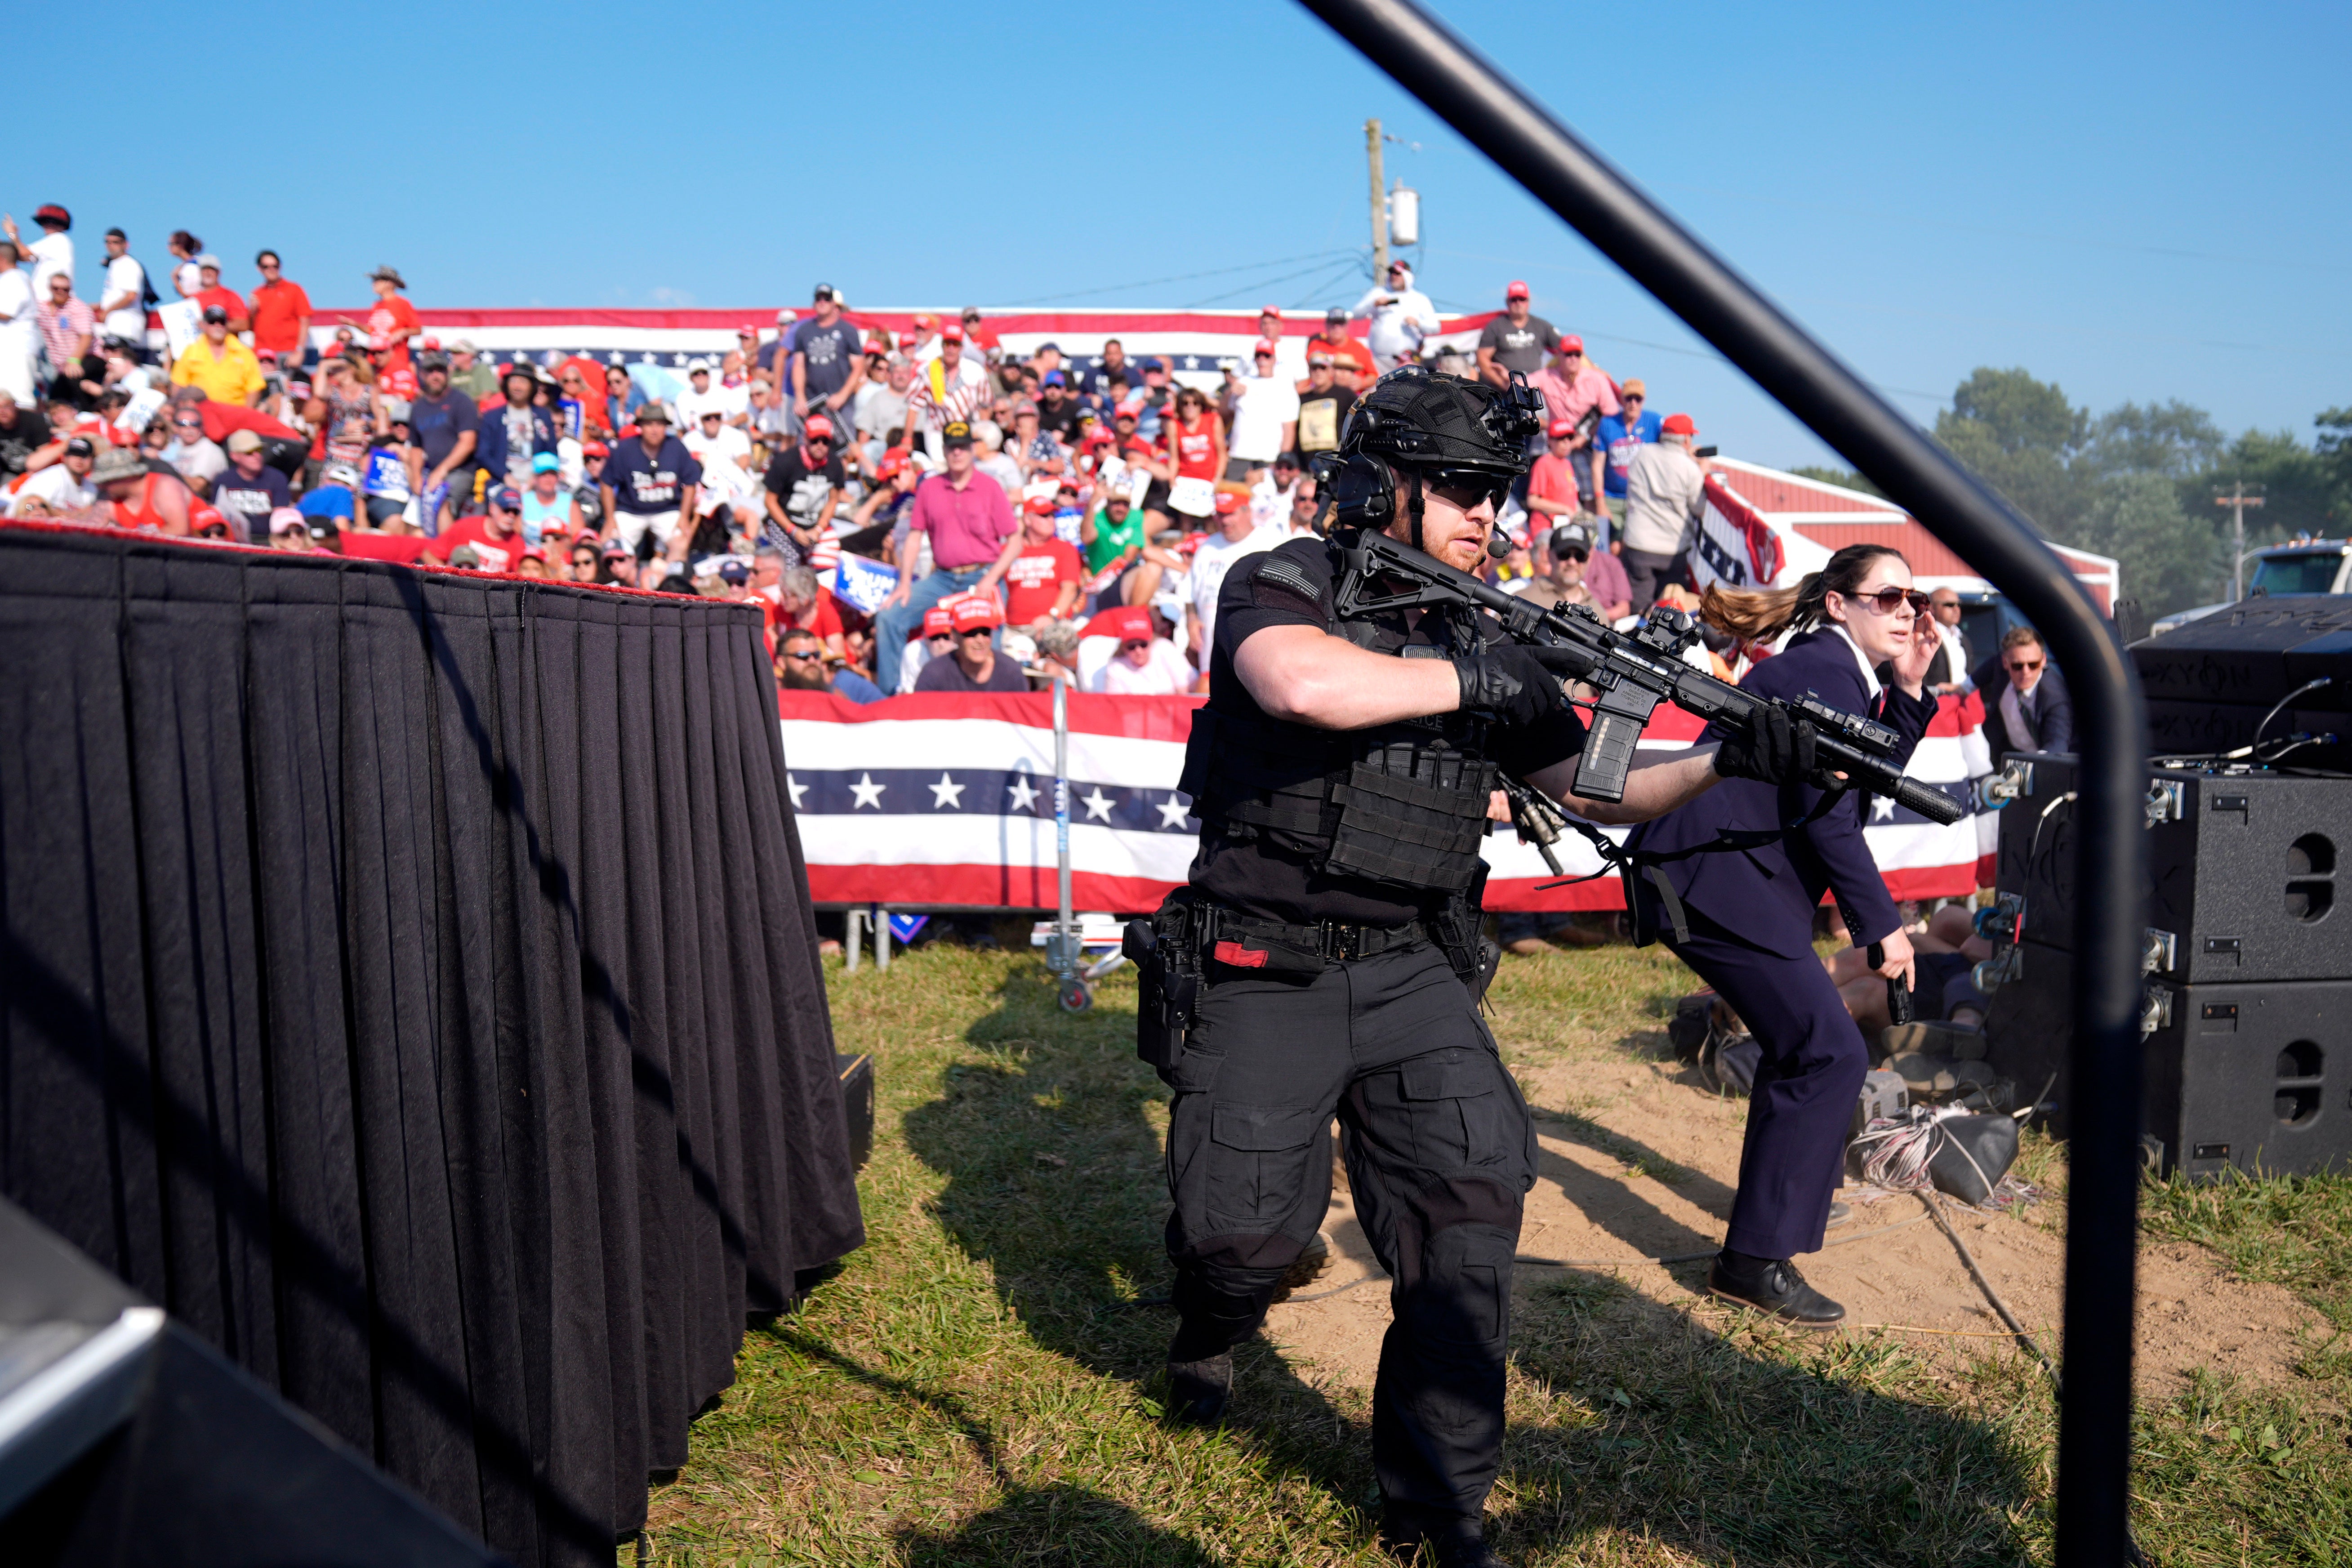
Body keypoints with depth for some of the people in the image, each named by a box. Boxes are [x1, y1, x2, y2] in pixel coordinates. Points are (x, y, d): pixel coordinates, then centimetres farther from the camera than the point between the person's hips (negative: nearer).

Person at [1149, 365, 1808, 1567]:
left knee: (1474, 1189, -12)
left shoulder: (1490, 645, 10)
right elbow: (1305, 684, -31)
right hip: (1264, 974, -4)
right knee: (1245, 1228, -1)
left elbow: (1590, 790, 14)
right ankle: (1208, 1335, 39)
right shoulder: (1281, 587, -6)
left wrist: (1725, 762, -2)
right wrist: (1466, 680, -19)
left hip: (1409, 973, 4)